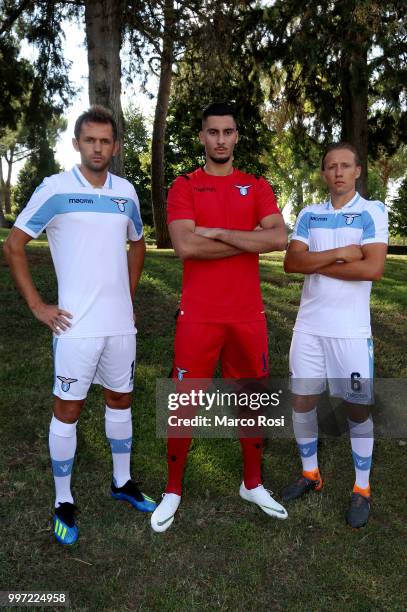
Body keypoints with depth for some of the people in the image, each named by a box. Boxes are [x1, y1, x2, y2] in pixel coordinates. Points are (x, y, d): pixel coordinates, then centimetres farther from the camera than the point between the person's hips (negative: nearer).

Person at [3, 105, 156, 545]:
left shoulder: (126, 191, 7)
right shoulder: (55, 189, -6)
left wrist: (130, 296, 14)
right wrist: (36, 305, -7)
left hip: (121, 322, 5)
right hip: (76, 325, -4)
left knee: (120, 399, 15)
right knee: (67, 409, 3)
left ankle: (122, 482, 34)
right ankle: (63, 502, 20)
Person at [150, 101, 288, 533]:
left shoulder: (257, 186, 8)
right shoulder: (184, 186, 1)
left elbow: (278, 239, -9)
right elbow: (185, 246, -16)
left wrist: (218, 232, -13)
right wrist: (248, 240, -10)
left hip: (248, 315, 3)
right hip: (198, 316, -3)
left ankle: (252, 484, 34)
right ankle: (172, 491, 25)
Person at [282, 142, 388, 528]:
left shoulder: (373, 212, -3)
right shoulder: (308, 215, 7)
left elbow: (373, 268, -18)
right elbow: (291, 262, -7)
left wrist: (317, 264, -11)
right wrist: (340, 253, -17)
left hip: (351, 329, -3)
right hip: (308, 325, 4)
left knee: (358, 408, 5)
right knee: (302, 401, 9)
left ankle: (362, 489, 23)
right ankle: (310, 474, 30)